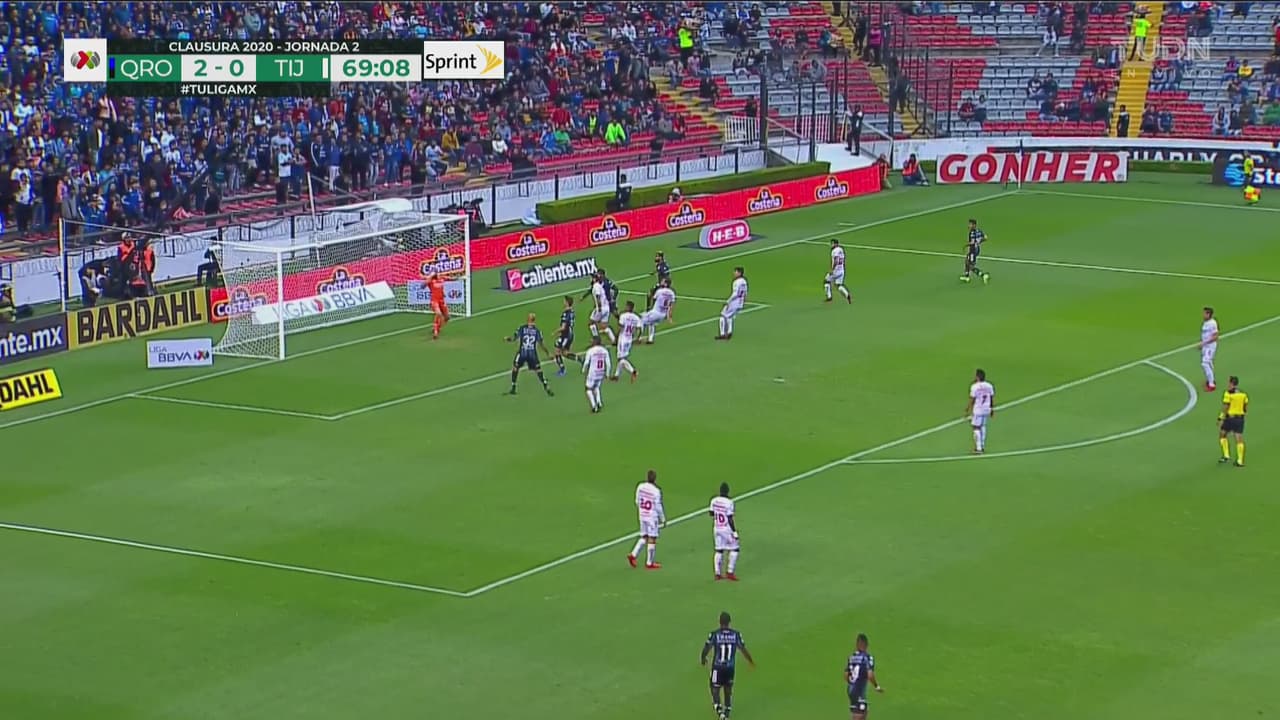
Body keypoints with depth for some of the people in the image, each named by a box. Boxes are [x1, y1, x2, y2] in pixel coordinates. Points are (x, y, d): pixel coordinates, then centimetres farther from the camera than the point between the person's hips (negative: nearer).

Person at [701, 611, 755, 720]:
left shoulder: (714, 634, -15)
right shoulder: (736, 634, -8)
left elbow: (706, 649, -6)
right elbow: (743, 650, 1)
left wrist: (703, 659, 17)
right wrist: (751, 661, 20)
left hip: (717, 667, -3)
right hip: (730, 667, 3)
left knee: (715, 690, 9)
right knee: (728, 691, 19)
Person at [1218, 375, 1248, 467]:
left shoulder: (1228, 394, -12)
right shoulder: (1243, 393, 4)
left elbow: (1225, 408, -15)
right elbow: (1246, 408, 8)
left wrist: (1221, 419, -9)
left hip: (1230, 417, -4)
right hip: (1240, 418, 4)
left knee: (1222, 435, 17)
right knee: (1239, 439, 3)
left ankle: (1226, 456, 11)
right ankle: (1240, 461, 0)